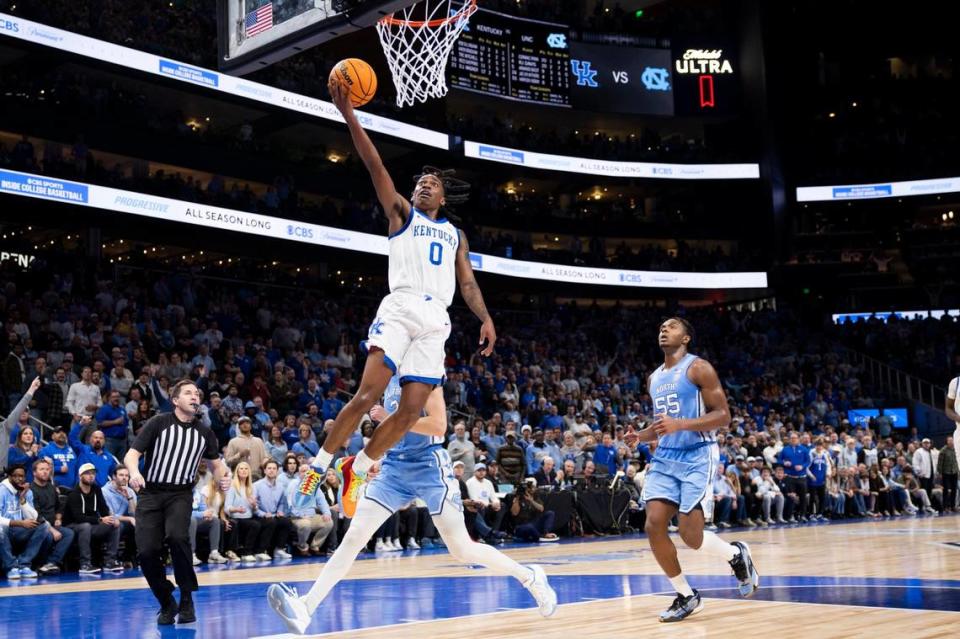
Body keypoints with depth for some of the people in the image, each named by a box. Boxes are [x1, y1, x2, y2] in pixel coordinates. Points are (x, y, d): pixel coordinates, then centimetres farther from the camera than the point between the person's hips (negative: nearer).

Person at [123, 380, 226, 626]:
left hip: (181, 494, 0)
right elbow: (131, 455, -7)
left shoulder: (204, 433, 6)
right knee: (147, 551, -12)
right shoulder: (158, 423, -3)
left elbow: (216, 465, 20)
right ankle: (167, 604, 12)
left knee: (177, 536, -28)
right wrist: (135, 473, -29)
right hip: (151, 493, 0)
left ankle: (186, 599, -11)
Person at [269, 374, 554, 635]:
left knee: (463, 550, -3)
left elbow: (438, 425, -20)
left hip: (429, 466, -6)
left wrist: (391, 418, -20)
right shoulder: (390, 378, 12)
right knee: (353, 536, -6)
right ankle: (305, 608, -10)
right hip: (395, 466, 6)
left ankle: (531, 577, 17)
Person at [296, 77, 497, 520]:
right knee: (369, 394, -18)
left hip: (436, 320, 4)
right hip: (400, 308, -4)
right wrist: (348, 114, -4)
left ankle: (356, 470, 11)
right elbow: (374, 165, 5)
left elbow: (468, 283, 18)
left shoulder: (456, 235, 25)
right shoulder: (401, 214, 16)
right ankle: (319, 466, -5)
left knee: (411, 410, -5)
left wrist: (485, 318, -1)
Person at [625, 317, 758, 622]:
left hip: (697, 457, -7)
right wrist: (640, 436, 5)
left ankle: (737, 554, 20)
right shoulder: (654, 378, 15)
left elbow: (723, 415, -12)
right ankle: (686, 596, 8)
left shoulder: (698, 368, -7)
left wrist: (680, 424, -24)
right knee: (654, 527, -7)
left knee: (690, 535, -13)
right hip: (665, 458, 7)